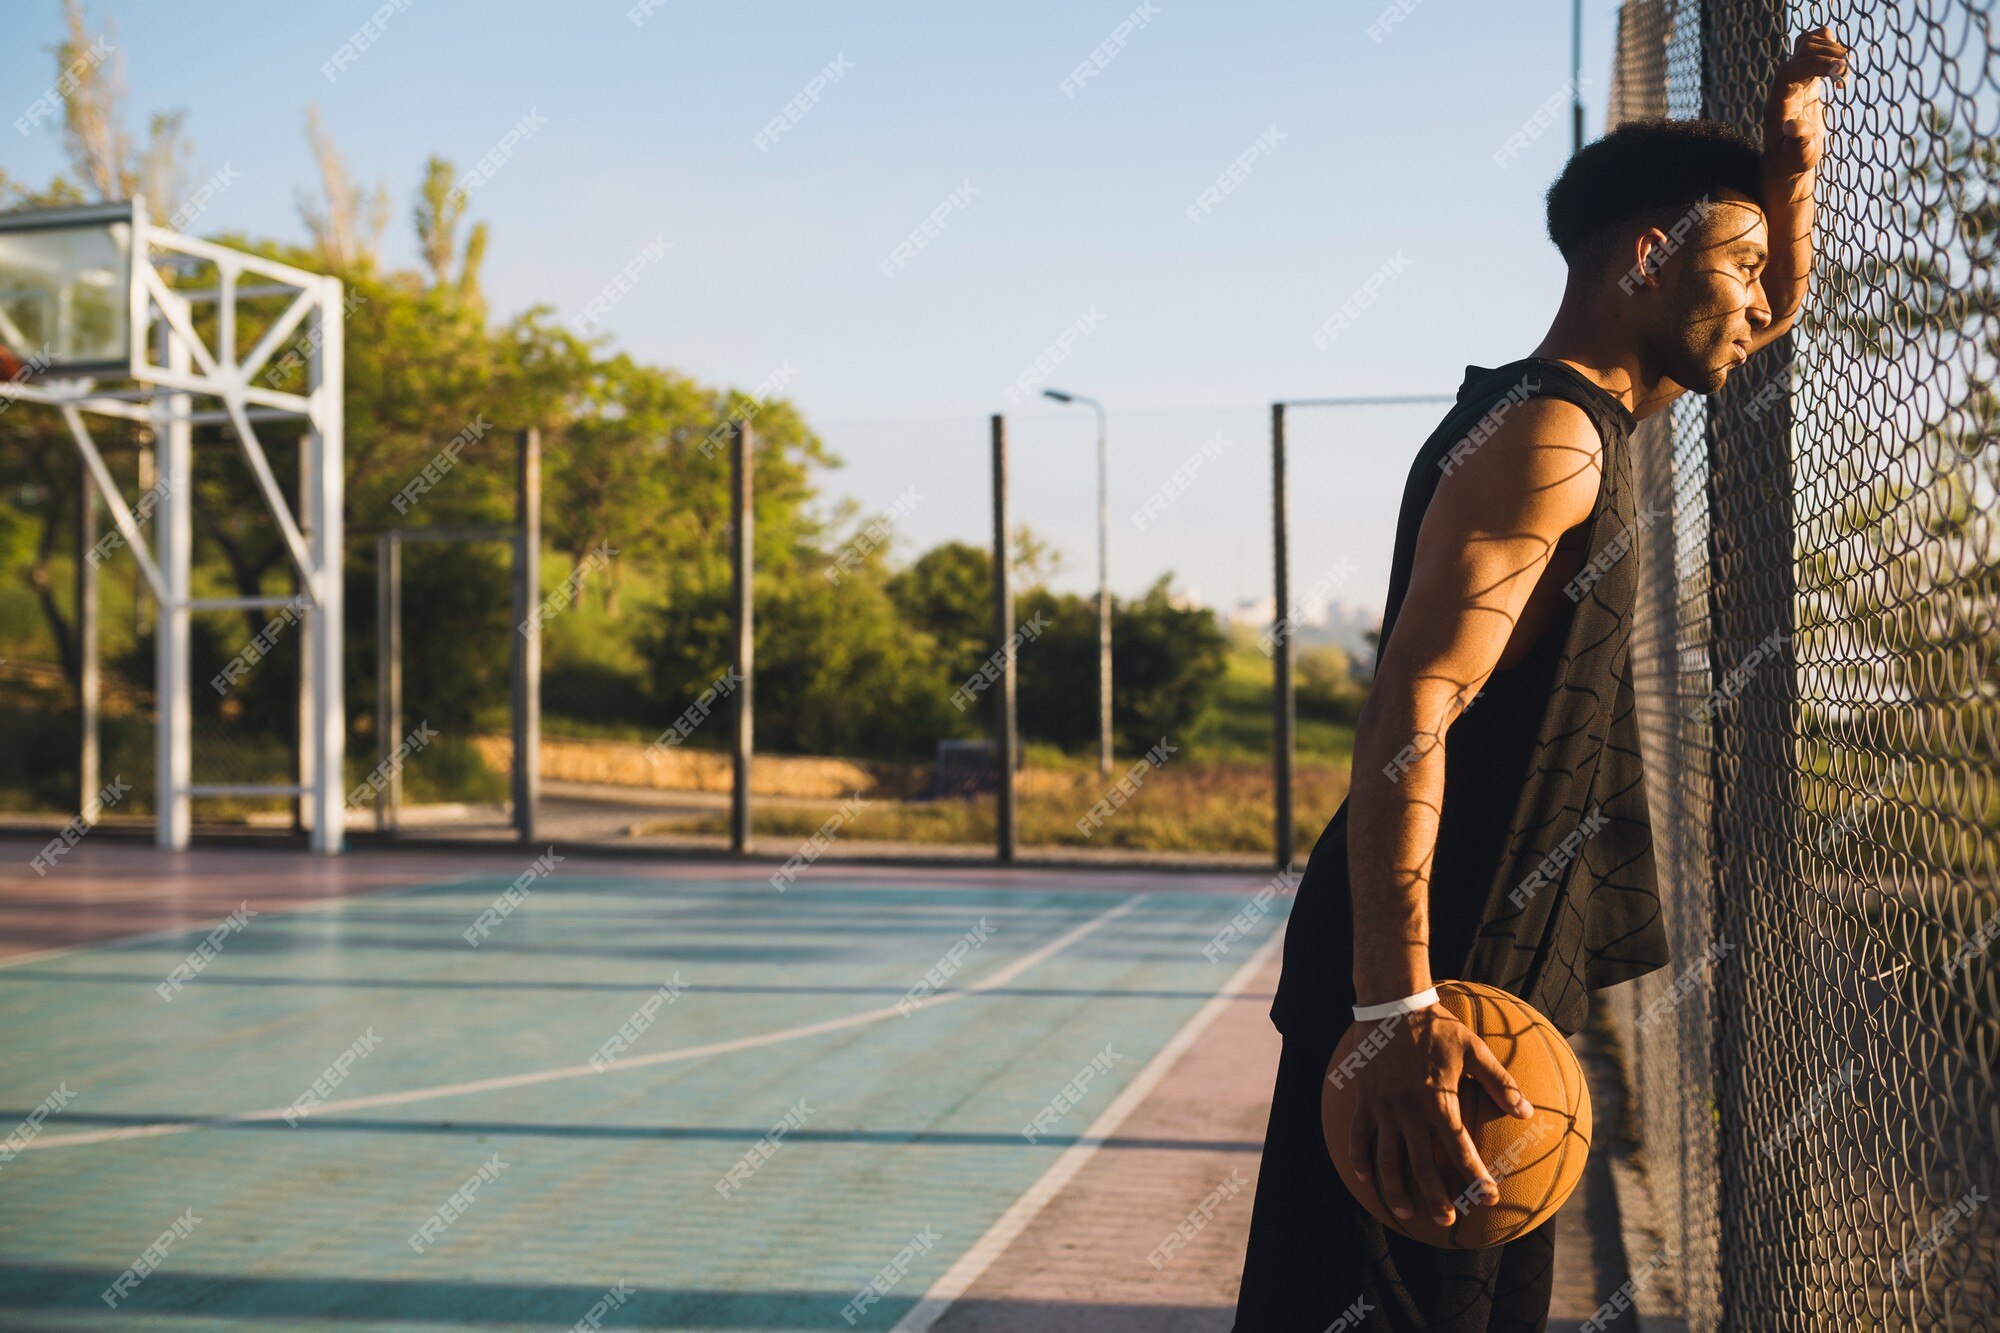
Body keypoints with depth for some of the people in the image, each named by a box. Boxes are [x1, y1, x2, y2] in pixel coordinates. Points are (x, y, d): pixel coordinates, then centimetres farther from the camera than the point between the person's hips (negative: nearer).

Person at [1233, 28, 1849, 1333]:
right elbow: (1413, 710, -26)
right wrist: (1399, 1005, -33)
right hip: (1435, 986, -10)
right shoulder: (1545, 437, -15)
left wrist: (1794, 159, 16)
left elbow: (1770, 314, 34)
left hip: (1503, 972, 10)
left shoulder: (1579, 410, 15)